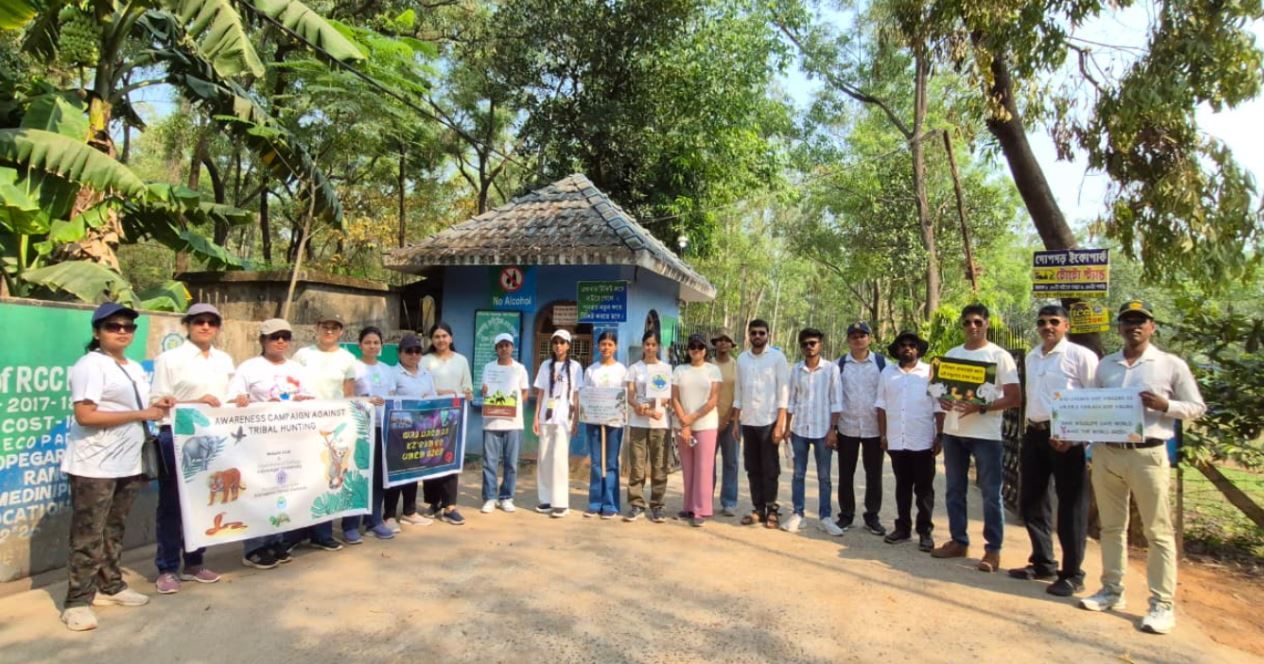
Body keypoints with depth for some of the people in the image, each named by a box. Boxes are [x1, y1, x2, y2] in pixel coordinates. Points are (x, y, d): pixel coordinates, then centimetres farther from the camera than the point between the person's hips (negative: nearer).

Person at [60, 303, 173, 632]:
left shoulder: (135, 368, 15)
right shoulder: (90, 365, -11)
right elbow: (85, 416, -20)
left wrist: (156, 406, 5)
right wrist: (141, 414, -17)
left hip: (126, 464, 8)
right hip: (94, 466, -7)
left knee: (114, 531, 16)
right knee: (88, 536, -1)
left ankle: (110, 586, 26)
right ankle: (77, 602, 9)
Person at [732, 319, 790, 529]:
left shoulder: (777, 357, -4)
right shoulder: (742, 358, 9)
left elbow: (784, 392, -7)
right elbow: (738, 391, 12)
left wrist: (780, 424, -13)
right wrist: (735, 421, 8)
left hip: (769, 421, -4)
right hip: (748, 422, 4)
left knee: (769, 469, 2)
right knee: (752, 468, 8)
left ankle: (771, 509, 11)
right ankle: (757, 508, 16)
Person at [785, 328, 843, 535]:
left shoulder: (831, 368, -3)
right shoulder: (796, 369, 4)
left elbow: (836, 402, -4)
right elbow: (791, 401, 8)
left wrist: (832, 430, -8)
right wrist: (787, 427, 4)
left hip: (823, 430, -2)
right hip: (799, 429, 2)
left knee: (824, 476, 5)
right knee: (798, 474, 8)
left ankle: (824, 517, 14)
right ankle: (797, 514, 16)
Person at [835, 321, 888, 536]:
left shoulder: (882, 363, 0)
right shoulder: (840, 364, 2)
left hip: (874, 427, 0)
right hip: (847, 427, 1)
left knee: (874, 474, 8)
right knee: (845, 474, 8)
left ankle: (872, 516, 21)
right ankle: (846, 515, 20)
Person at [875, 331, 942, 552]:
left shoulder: (931, 372, 0)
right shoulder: (887, 373, 8)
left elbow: (939, 407, -2)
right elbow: (881, 405, 7)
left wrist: (940, 436, -7)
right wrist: (883, 434, 3)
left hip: (923, 441, -2)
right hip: (896, 441, 3)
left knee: (924, 488, 4)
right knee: (902, 486, 11)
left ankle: (925, 531, 12)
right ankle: (903, 527, 19)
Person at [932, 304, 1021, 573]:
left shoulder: (1000, 356, -5)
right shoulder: (951, 354, 10)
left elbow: (1014, 398, -9)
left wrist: (981, 407, -21)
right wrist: (942, 400, -7)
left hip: (985, 434, -5)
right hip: (953, 432, 5)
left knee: (991, 494, 1)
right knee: (955, 490, 12)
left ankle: (993, 549, 11)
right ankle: (958, 541, 24)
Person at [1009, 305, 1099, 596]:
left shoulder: (1080, 356, -7)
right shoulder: (1031, 358, 14)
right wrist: (1029, 429, 16)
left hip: (1065, 437, -7)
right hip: (1034, 434, 7)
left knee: (1071, 506, 1)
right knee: (1031, 500, 12)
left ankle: (1072, 575, 13)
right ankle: (1042, 562, 27)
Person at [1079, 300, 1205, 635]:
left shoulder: (1171, 365, 1)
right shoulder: (1105, 365, 10)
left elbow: (1197, 407, 2)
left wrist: (1164, 405, -16)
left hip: (1148, 455, -4)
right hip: (1105, 454, 4)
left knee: (1158, 531, 2)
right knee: (1111, 526, 12)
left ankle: (1162, 604, 10)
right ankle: (1112, 590, 24)